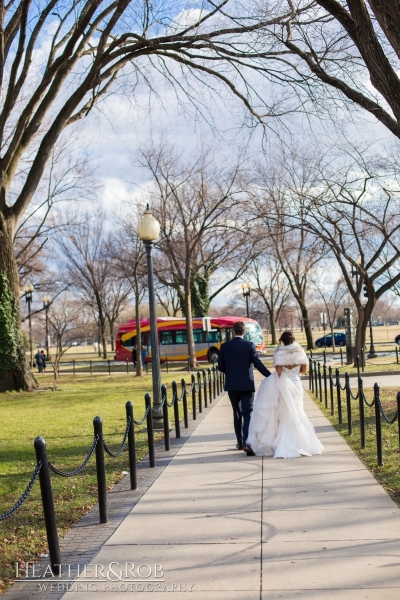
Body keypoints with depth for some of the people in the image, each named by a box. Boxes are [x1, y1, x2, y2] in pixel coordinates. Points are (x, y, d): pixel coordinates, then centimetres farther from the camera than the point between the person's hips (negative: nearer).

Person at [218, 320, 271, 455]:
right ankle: (247, 443, -18)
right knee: (247, 413, -3)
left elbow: (221, 367, 4)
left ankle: (240, 442, 20)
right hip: (247, 385, -2)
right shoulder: (249, 345, -5)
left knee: (237, 413, 15)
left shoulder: (225, 346, 1)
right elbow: (258, 364, -11)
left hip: (232, 385, 2)